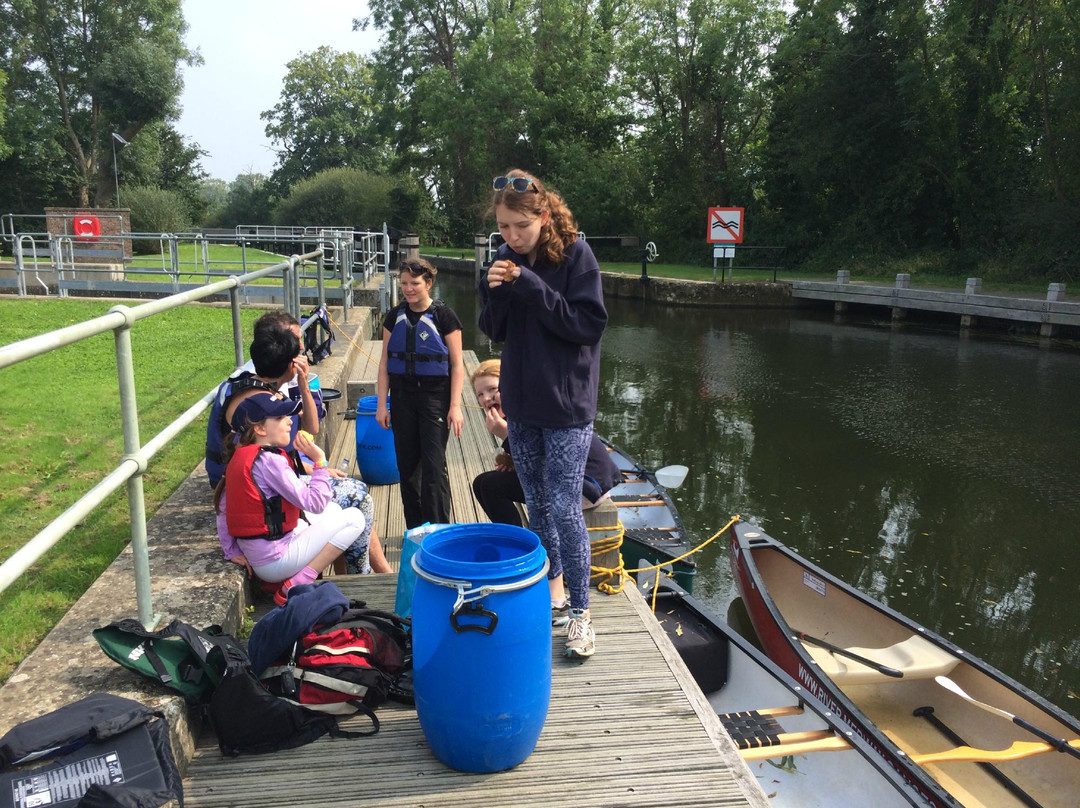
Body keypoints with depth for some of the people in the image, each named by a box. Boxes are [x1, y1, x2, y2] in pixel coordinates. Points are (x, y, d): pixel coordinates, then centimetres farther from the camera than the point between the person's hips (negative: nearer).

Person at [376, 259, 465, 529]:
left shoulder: (443, 315, -6)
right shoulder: (395, 317, 6)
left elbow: (457, 365, -6)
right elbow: (385, 362, 9)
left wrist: (455, 406, -12)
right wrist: (382, 404, 4)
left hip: (435, 396, -4)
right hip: (402, 396, 4)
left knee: (434, 466, -6)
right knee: (407, 464, 8)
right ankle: (414, 529, 20)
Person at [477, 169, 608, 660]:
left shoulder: (574, 254, -11)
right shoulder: (507, 259, 3)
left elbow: (589, 324, -17)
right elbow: (494, 332, 6)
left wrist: (532, 287, -23)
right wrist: (493, 292, -14)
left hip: (566, 406, -5)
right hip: (521, 403, 6)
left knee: (564, 509, -5)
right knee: (536, 504, 15)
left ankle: (580, 613, 8)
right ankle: (552, 584, 33)